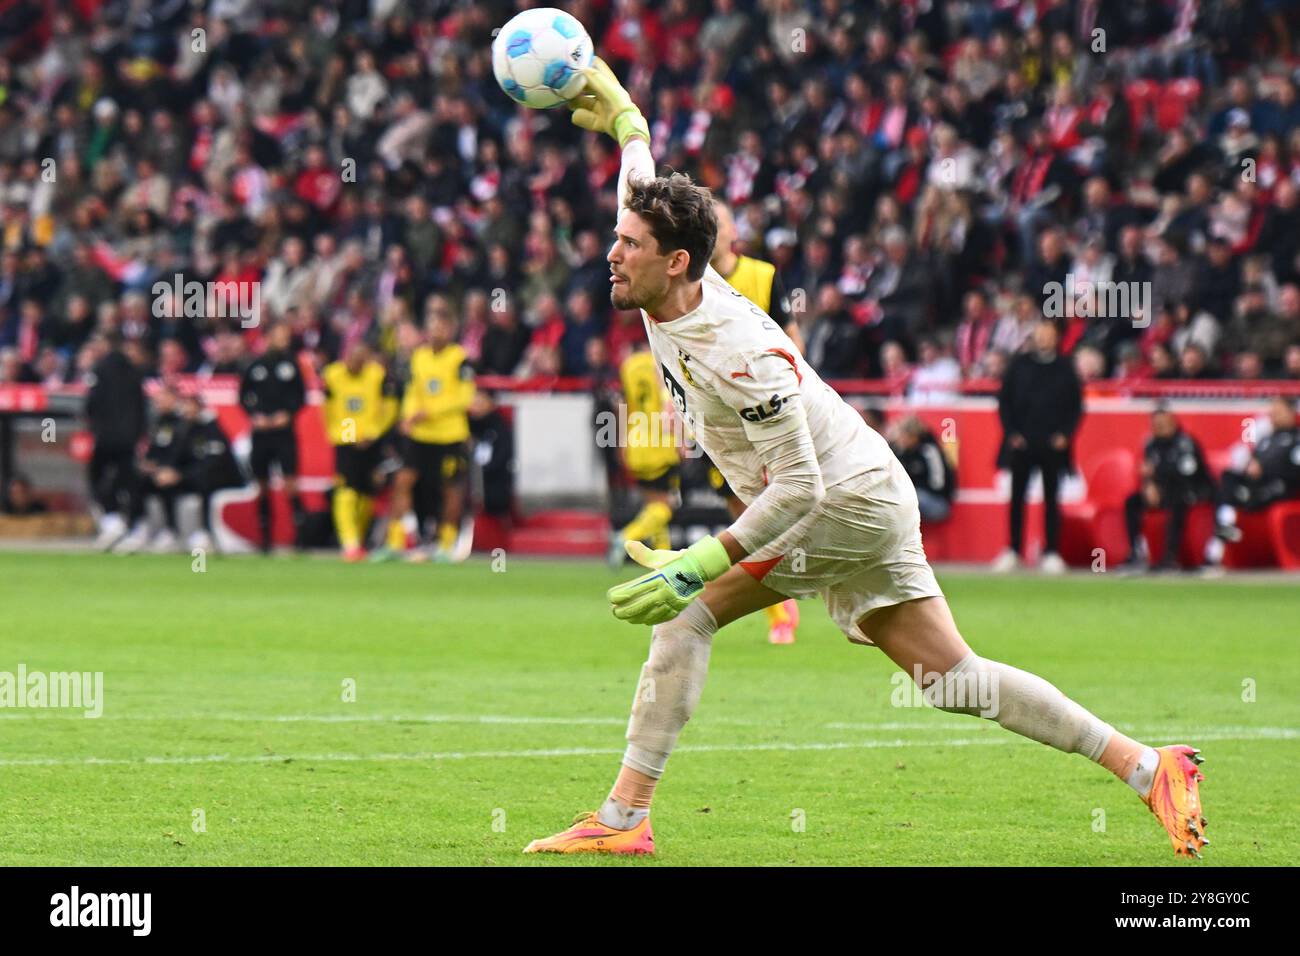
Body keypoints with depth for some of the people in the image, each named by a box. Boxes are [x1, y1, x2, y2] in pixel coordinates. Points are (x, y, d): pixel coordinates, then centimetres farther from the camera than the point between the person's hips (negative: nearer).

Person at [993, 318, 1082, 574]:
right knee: (1017, 497, 3)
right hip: (1021, 443, 1)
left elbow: (1076, 405, 7)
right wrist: (1011, 432, -3)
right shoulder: (1019, 364, 5)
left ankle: (1051, 553, 5)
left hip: (1052, 445, -1)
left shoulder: (1065, 367, 5)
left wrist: (1065, 434, -5)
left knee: (1051, 499, 2)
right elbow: (1005, 400, 6)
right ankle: (1013, 551, 9)